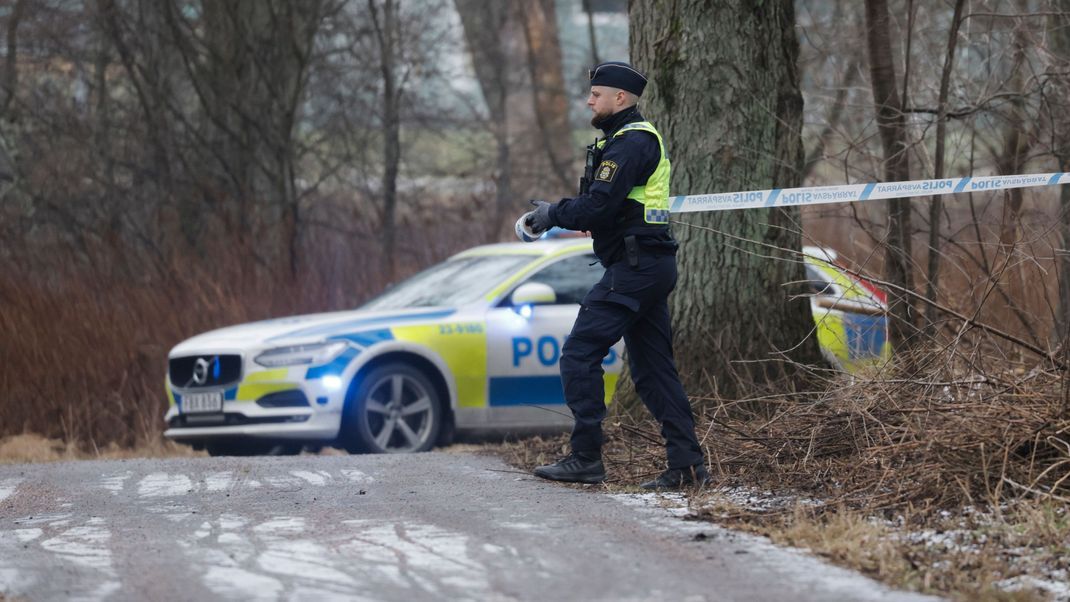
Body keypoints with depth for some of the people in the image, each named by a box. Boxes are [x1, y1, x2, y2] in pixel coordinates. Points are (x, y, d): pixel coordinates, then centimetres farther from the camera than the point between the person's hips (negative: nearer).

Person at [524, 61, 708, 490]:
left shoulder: (630, 142, -13)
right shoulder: (641, 138, 21)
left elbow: (599, 206, -21)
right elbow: (601, 203, 20)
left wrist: (554, 214, -6)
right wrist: (552, 213, 8)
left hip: (633, 267, -11)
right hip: (652, 263, 11)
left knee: (579, 354, -10)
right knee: (652, 368, 10)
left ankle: (586, 458, -11)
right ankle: (687, 465, 7)